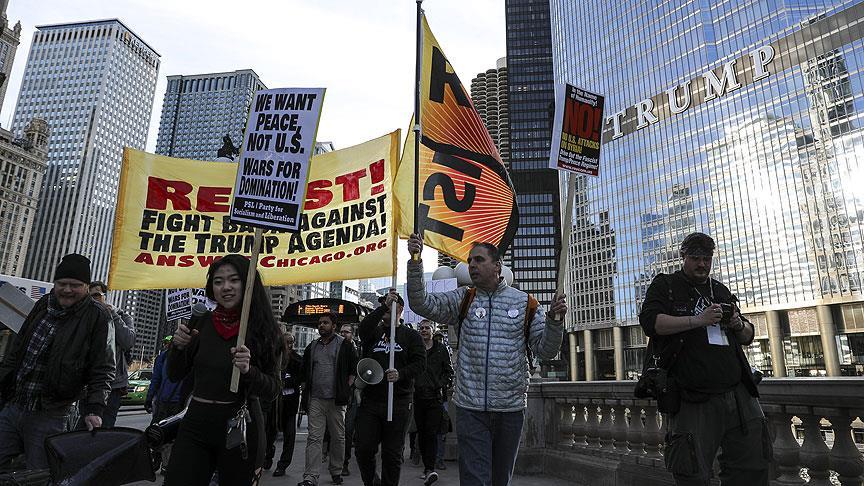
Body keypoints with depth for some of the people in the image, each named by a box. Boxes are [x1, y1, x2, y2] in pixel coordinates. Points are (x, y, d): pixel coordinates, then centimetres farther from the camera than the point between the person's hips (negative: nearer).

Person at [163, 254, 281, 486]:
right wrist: (178, 346, -9)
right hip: (196, 423, 2)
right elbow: (174, 375, 9)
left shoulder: (262, 328, -6)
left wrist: (248, 370, -24)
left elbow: (272, 389, -5)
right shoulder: (200, 323, 1)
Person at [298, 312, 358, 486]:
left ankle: (336, 472, 22)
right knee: (314, 437, -4)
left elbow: (354, 370, 5)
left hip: (336, 400, -2)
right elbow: (304, 372, 24)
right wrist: (305, 392, 15)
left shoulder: (345, 345, 3)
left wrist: (346, 389, -2)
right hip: (315, 399, 2)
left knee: (338, 437, 6)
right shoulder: (312, 347, 14)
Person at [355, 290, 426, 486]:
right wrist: (384, 306, -19)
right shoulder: (374, 332, 12)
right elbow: (362, 328, -12)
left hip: (398, 403, -2)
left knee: (392, 453, 4)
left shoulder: (411, 335, 8)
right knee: (364, 450, 2)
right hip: (369, 401, 2)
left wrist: (401, 374, -20)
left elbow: (420, 363, -2)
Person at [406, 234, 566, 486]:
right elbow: (422, 303, -11)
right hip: (470, 408, -1)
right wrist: (415, 261, -23)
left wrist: (555, 320, -16)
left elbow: (545, 351, 2)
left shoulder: (525, 303, 3)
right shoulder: (462, 299, 3)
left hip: (511, 408, 2)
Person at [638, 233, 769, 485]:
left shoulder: (721, 290, 22)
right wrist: (697, 320, -19)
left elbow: (748, 337, 28)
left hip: (739, 395, 6)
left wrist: (738, 325, 4)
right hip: (694, 400, -5)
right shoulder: (665, 285, 6)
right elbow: (649, 321, -12)